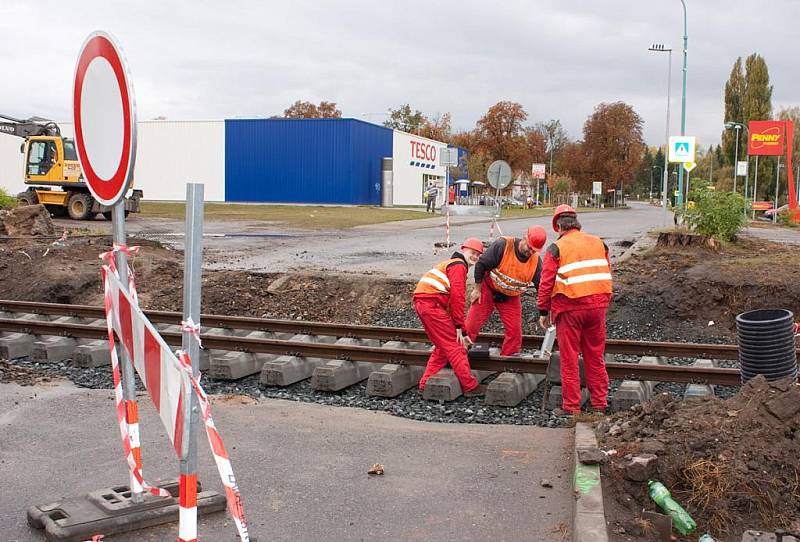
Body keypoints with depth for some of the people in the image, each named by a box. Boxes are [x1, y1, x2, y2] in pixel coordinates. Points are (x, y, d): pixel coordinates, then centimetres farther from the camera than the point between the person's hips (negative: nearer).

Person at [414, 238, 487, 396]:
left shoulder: (450, 264, 29)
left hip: (421, 303, 10)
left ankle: (426, 383, 18)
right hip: (432, 303, -10)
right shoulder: (459, 266, -3)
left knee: (443, 346, 18)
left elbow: (452, 298, 28)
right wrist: (459, 327, -11)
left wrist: (460, 329, 24)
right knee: (455, 346, -4)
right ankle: (470, 386, 0)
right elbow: (457, 297, -13)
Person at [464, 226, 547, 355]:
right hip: (488, 290, -3)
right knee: (471, 325, -6)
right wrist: (477, 289, -11)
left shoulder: (536, 261, -12)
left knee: (514, 331, -1)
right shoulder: (503, 245, -24)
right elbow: (481, 264, -16)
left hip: (511, 298, 3)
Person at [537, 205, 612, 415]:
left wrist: (543, 311, 2)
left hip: (569, 308, -4)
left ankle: (571, 407, 9)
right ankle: (600, 404, 21)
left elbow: (546, 283, -6)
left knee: (569, 360, 5)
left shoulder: (556, 248, -5)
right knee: (596, 357, 14)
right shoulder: (598, 243, 9)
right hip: (598, 306, 4)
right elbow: (607, 274, 11)